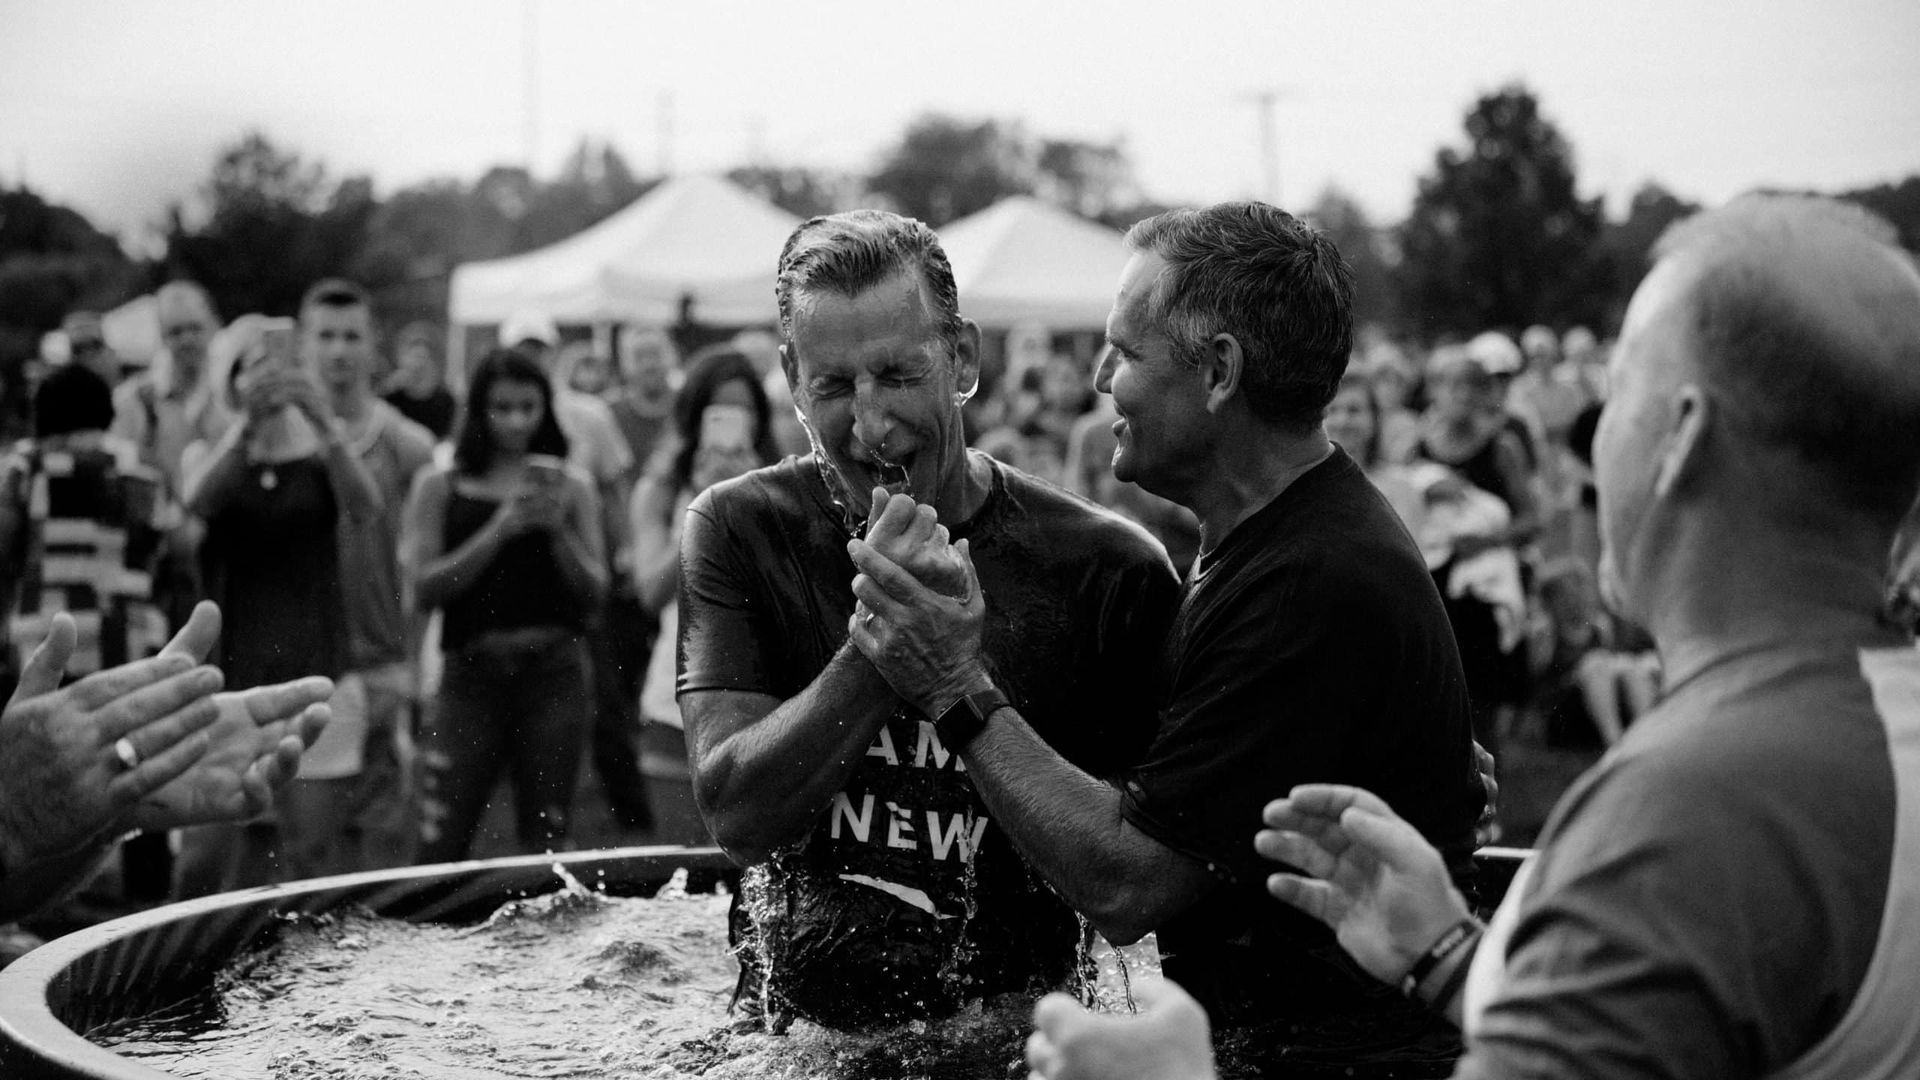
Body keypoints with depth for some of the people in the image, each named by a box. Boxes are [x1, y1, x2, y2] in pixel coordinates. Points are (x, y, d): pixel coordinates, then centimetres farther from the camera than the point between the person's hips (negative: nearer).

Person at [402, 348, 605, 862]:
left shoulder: (571, 487, 10)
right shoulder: (440, 487, 7)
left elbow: (596, 592, 6)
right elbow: (424, 585, -3)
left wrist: (557, 528, -9)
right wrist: (498, 529, -12)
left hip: (555, 670, 1)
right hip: (472, 670, -1)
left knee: (544, 846, 4)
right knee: (439, 845, -7)